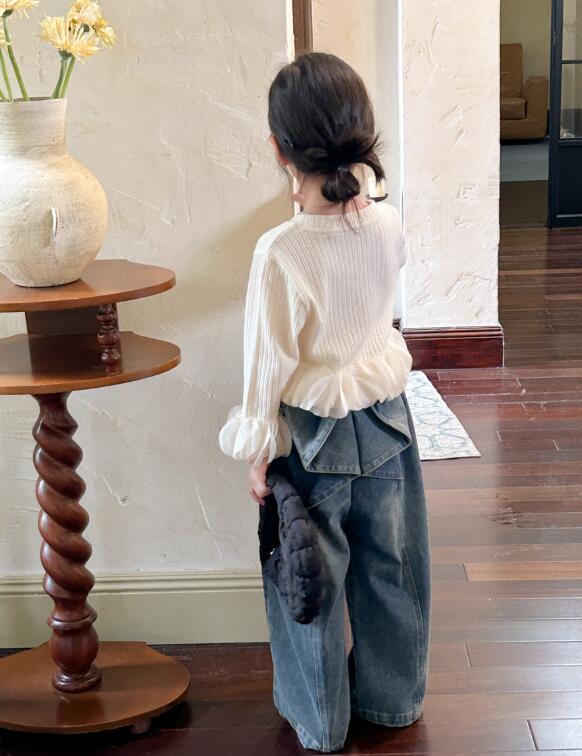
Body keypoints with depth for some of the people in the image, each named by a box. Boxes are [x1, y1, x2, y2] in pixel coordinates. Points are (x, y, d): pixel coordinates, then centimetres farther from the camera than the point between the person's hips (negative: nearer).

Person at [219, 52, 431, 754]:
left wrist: (257, 451, -6)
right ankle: (392, 699, 38)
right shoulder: (389, 225, -10)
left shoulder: (280, 251, -26)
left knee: (313, 580, 14)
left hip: (314, 437, -4)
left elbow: (269, 361, -18)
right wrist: (328, 207, 24)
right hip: (387, 418, 5)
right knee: (391, 566, 20)